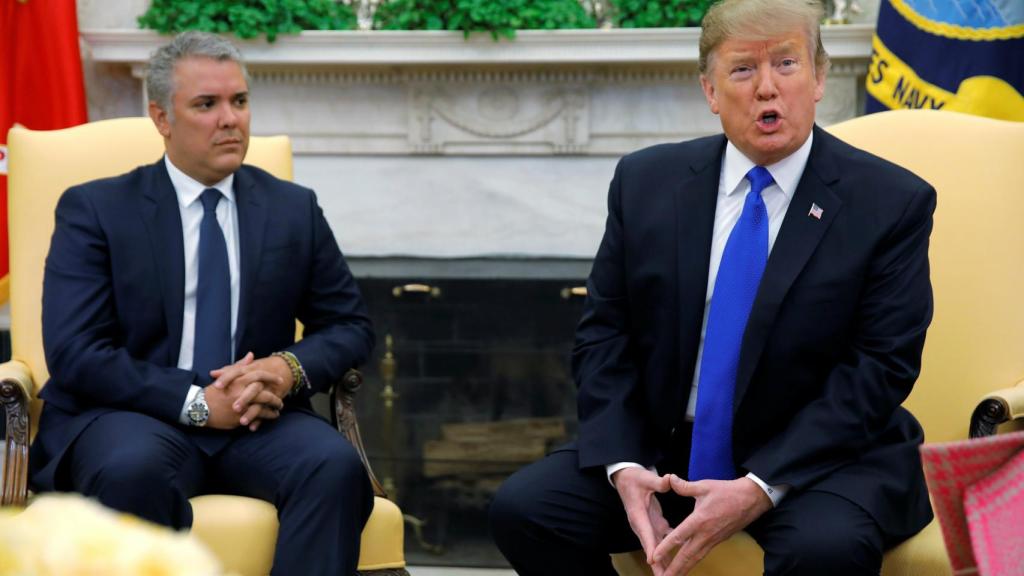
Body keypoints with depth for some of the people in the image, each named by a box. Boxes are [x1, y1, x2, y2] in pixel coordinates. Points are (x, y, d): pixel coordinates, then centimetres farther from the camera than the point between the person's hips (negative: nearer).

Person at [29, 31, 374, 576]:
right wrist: (198, 402, -17)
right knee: (135, 468, -38)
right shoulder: (93, 209, 2)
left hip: (258, 419, 3)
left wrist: (290, 368, -9)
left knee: (335, 465, -29)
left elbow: (350, 325, 15)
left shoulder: (294, 208, 13)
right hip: (136, 416, -3)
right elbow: (75, 353, -7)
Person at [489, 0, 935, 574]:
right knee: (523, 508, -17)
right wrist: (623, 465, -13)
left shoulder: (893, 202, -6)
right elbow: (604, 334, 5)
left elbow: (880, 367, -11)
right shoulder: (646, 182, 3)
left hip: (821, 457, -3)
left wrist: (760, 489, -21)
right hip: (665, 453, 4)